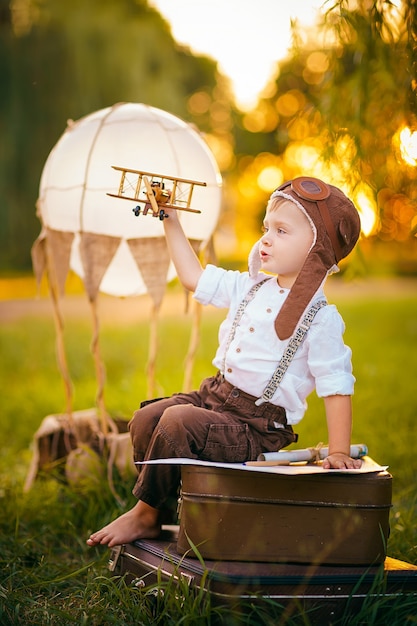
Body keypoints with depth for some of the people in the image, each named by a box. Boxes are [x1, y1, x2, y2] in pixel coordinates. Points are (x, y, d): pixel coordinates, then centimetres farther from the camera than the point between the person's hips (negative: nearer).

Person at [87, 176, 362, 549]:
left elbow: (336, 388, -12)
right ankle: (156, 505, 10)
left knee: (178, 421, -26)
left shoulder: (320, 319, -12)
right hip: (215, 396, 8)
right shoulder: (251, 287, 9)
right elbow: (194, 278, 19)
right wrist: (171, 222, 17)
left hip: (257, 427, -8)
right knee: (146, 419, -5)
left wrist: (338, 453, -16)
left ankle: (146, 514, -7)